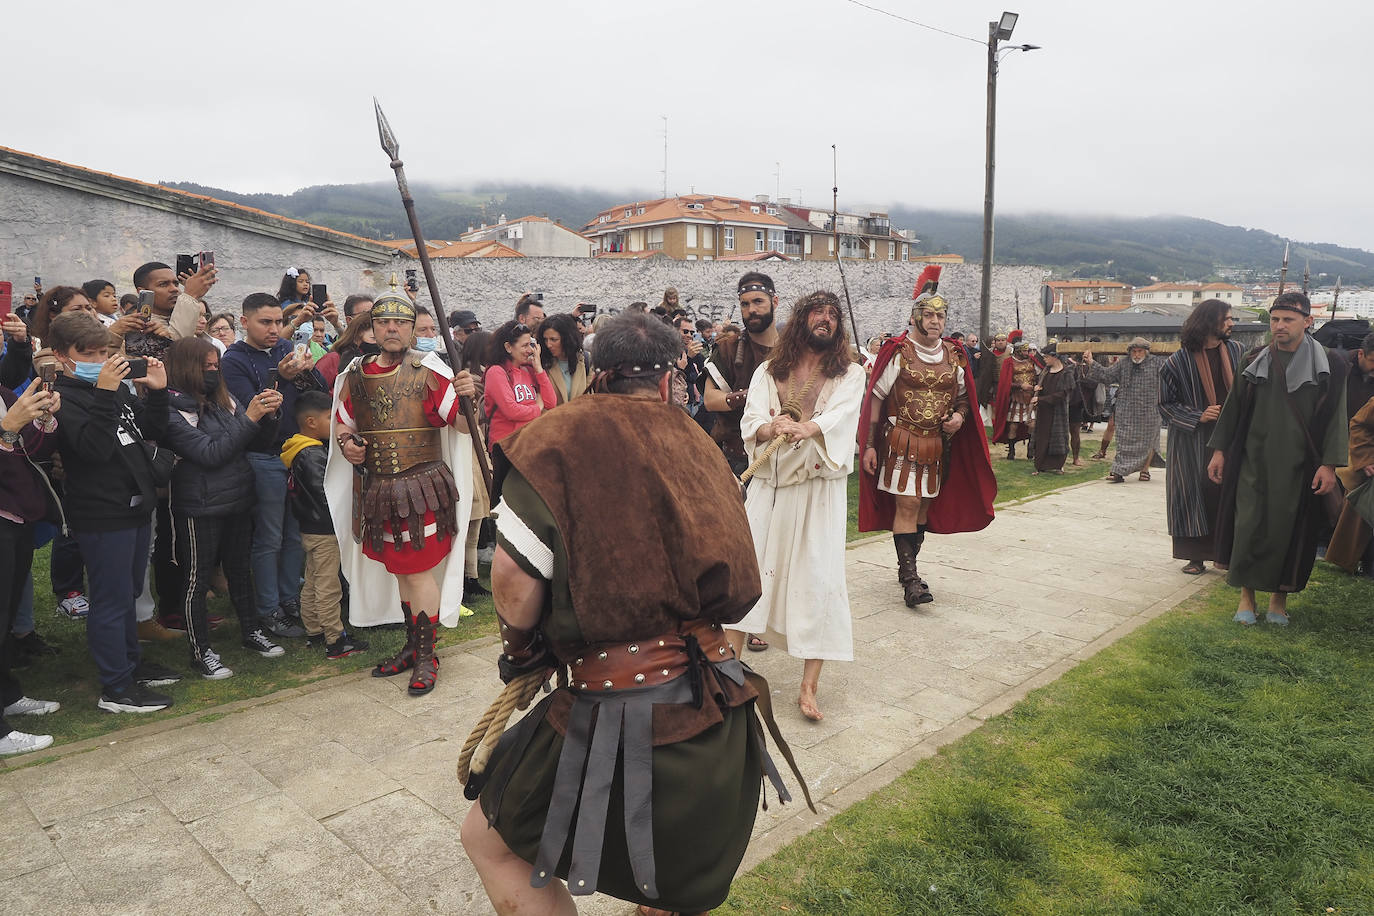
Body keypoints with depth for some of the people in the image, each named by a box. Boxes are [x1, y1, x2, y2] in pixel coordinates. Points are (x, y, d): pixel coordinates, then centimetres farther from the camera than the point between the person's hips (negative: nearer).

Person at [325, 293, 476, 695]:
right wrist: (346, 443, -4)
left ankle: (426, 657, 14)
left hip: (422, 488, -5)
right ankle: (412, 646, 32)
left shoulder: (428, 371, -7)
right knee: (397, 568, 16)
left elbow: (462, 424, -11)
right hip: (376, 490, 6)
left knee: (419, 570, 0)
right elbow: (342, 422, 18)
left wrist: (468, 396, -31)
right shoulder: (356, 374, 7)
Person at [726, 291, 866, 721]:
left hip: (819, 488, -1)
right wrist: (770, 428, -25)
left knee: (817, 577, -3)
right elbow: (750, 422, -1)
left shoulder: (850, 375, 6)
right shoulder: (769, 371, 11)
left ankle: (809, 687, 5)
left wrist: (800, 428, -34)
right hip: (769, 484, 2)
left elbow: (838, 418, -13)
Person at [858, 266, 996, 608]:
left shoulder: (954, 356, 8)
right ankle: (910, 579, -8)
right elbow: (875, 398, -5)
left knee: (924, 506, 11)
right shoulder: (897, 353, -6)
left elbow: (964, 397, 20)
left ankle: (907, 566, 25)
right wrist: (869, 446, -10)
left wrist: (959, 416, -4)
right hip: (901, 442, -5)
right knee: (906, 505, -9)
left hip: (939, 445, 5)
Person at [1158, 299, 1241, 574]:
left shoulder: (1234, 350, 6)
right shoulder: (1178, 361, -7)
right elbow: (1166, 404, -4)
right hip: (1193, 440, -3)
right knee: (1195, 493, 0)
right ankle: (1196, 556, 10)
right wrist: (1198, 416, -15)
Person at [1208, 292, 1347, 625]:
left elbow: (1336, 419, -1)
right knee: (1248, 527, -1)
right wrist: (1219, 450, 5)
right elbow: (1233, 407, 9)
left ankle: (1280, 597, 18)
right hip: (1253, 462, 1)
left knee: (1290, 531, 4)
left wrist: (1329, 464, -9)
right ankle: (1246, 594, 10)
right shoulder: (1253, 362, 5)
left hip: (1298, 467, -1)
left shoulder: (1328, 367, 0)